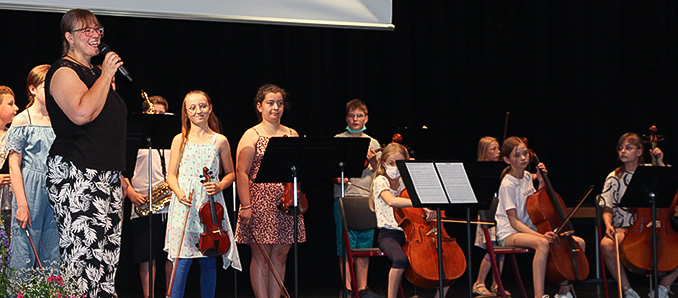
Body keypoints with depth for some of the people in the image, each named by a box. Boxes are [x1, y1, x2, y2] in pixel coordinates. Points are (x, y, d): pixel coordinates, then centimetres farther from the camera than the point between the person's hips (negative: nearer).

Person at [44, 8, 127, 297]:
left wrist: (117, 174, 27)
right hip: (76, 177, -9)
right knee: (83, 253, -13)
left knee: (108, 253, 5)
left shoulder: (94, 73, 21)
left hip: (107, 176, 9)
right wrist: (106, 75, -14)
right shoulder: (64, 72, -7)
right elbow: (81, 113, -25)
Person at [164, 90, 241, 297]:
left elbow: (230, 173, 13)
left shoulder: (219, 141, 8)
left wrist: (220, 186, -7)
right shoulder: (180, 140, 7)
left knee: (208, 261, 4)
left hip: (210, 205, 1)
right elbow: (171, 174, 7)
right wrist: (178, 192, -12)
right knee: (182, 260, -6)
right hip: (184, 206, -1)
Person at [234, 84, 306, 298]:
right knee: (261, 257, -2)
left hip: (286, 205, 4)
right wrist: (245, 205, -15)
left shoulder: (292, 134, 14)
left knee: (280, 256, 7)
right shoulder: (252, 135, 0)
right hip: (261, 204, -4)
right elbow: (241, 172, -7)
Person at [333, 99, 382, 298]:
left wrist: (374, 162, -7)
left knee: (365, 244, 5)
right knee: (346, 244, -5)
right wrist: (337, 177, -18)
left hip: (367, 199, 3)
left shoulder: (372, 143, 14)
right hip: (344, 198, -3)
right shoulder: (338, 140, 4)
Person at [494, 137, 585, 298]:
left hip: (529, 230, 8)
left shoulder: (527, 176, 9)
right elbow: (514, 221, -19)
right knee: (542, 243, -41)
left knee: (579, 242, -2)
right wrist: (539, 235, -30)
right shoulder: (508, 185, -15)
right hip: (510, 234, -8)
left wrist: (542, 182, 7)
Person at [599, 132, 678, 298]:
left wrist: (660, 164, -2)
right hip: (624, 228, -2)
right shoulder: (614, 177, 6)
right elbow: (607, 208, 1)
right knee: (606, 245, -36)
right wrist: (608, 225, -19)